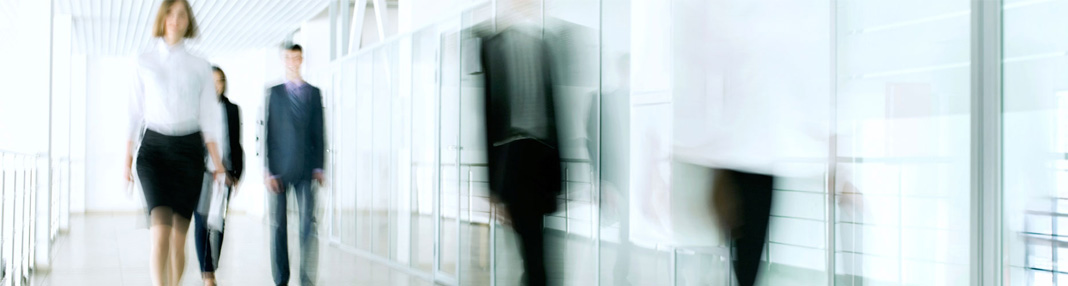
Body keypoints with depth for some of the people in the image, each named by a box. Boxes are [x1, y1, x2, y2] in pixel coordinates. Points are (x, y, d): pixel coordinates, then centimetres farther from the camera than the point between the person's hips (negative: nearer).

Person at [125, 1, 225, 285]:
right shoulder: (144, 62, 7)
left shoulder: (200, 67, 8)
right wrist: (128, 159, 3)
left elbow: (209, 117, 5)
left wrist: (217, 164, -2)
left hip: (188, 149, 1)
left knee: (179, 235, 3)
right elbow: (135, 112, 7)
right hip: (154, 148, -1)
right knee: (161, 230, -17)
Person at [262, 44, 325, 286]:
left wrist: (318, 167, 1)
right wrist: (268, 170, -5)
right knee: (277, 225, 4)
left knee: (309, 224, -7)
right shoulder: (274, 93, 6)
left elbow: (318, 132, 9)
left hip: (305, 168, 0)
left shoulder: (314, 93, 10)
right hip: (279, 169, 0)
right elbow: (266, 133, 2)